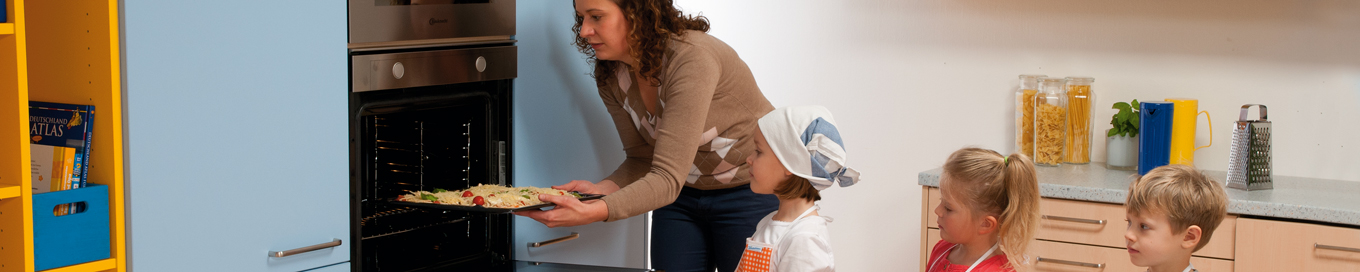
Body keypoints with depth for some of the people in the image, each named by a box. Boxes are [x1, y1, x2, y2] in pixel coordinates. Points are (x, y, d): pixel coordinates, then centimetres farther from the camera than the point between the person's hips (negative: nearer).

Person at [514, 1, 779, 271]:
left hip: (753, 192, -6)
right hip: (684, 195, 6)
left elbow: (667, 179, -35)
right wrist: (599, 189, -20)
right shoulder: (611, 76, -7)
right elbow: (643, 160, 1)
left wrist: (592, 213, -48)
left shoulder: (691, 59, -30)